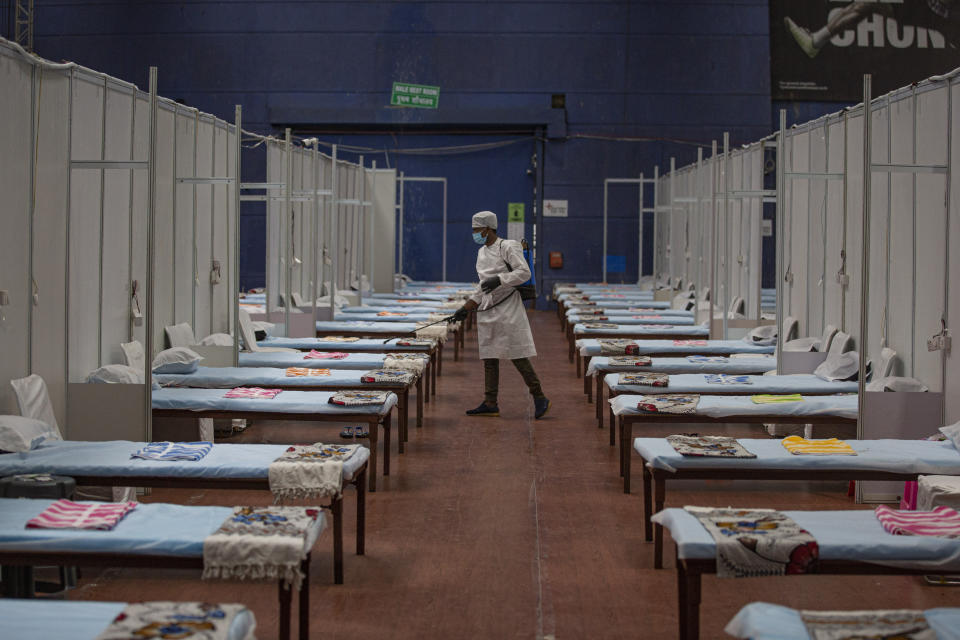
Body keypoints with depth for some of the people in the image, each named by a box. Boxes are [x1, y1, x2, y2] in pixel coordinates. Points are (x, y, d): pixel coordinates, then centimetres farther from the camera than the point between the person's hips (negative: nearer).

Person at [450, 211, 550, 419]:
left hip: (507, 308, -8)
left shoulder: (507, 247, -8)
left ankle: (540, 398, 1)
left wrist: (499, 280, -24)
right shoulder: (482, 252, 16)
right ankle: (490, 404, 11)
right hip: (486, 311, 8)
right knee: (489, 358, 7)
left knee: (517, 355, -8)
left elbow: (524, 272, -15)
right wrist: (466, 308, 16)